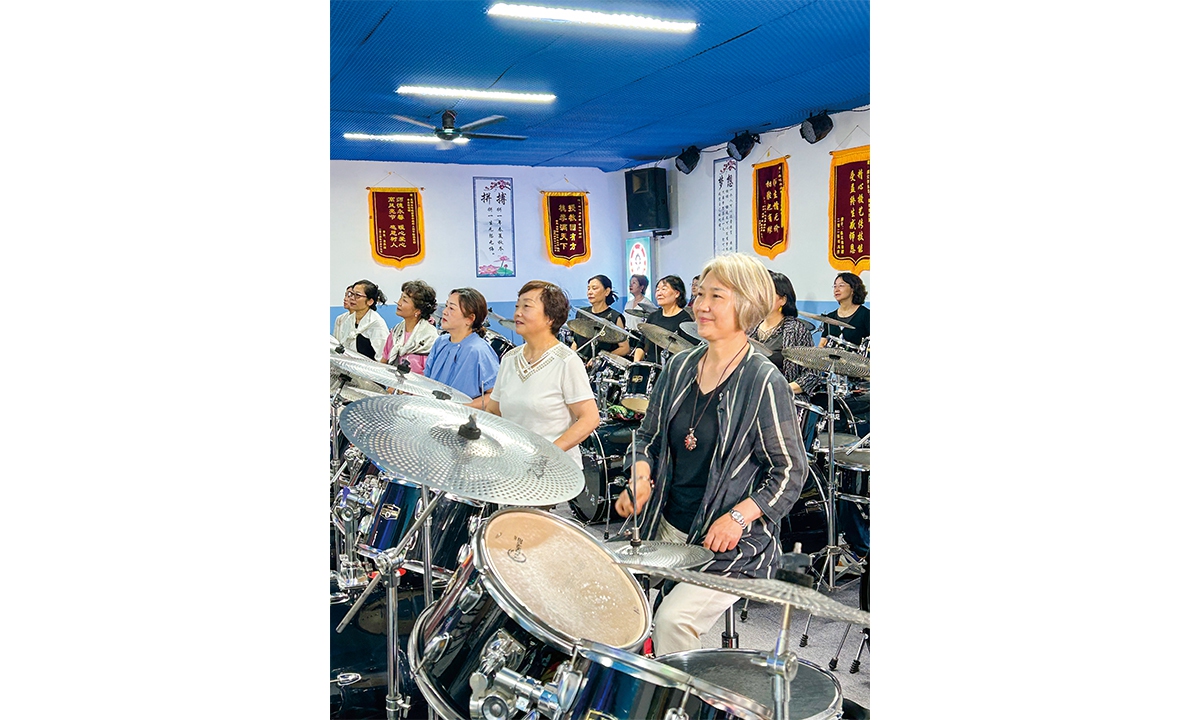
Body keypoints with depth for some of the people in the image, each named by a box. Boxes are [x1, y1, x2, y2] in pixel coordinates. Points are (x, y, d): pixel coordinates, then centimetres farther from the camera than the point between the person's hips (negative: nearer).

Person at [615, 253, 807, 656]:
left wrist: (737, 517, -20)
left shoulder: (764, 382, -12)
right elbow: (649, 437, 14)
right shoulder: (680, 367, 5)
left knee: (672, 620, -20)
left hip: (735, 543, -6)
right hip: (667, 529, 6)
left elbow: (790, 472, -9)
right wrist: (641, 479, -5)